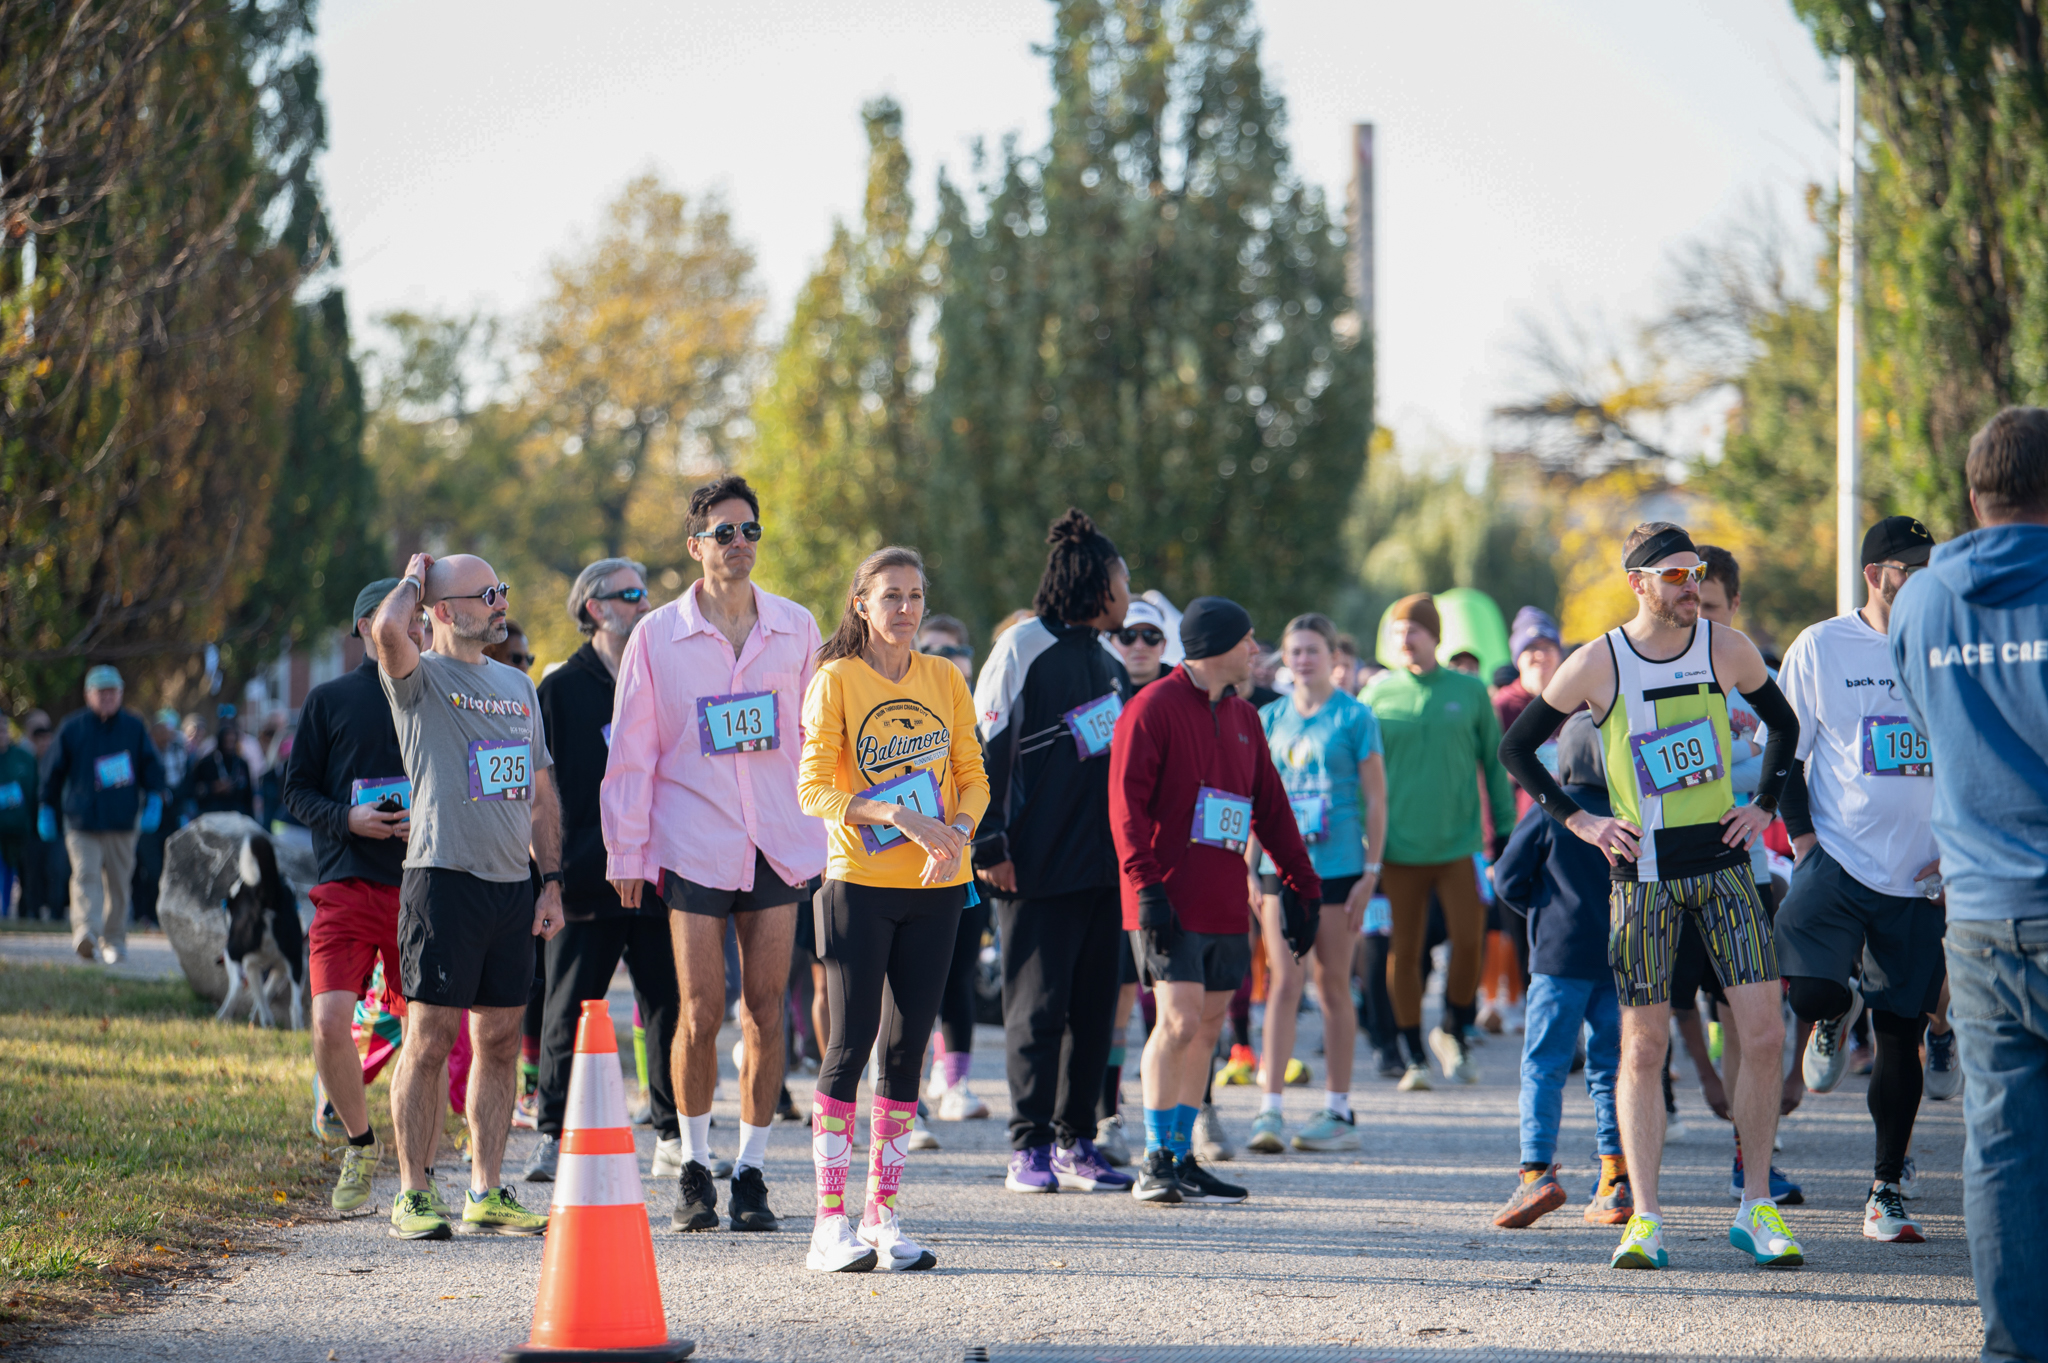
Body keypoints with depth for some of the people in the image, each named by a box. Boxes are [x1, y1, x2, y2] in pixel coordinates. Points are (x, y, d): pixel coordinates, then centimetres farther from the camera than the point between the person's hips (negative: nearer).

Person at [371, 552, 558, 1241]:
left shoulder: (518, 686, 18)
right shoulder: (420, 680, -3)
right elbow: (388, 629, -27)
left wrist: (551, 881, 13)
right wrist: (413, 579, -5)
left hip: (512, 885, 6)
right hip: (444, 879, -6)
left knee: (499, 1042, 8)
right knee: (429, 1041, -5)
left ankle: (487, 1192, 14)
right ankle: (413, 1195, 1)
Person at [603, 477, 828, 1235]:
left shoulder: (796, 630, 7)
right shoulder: (657, 638, 1)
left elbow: (814, 738, 12)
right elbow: (631, 753, 3)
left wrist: (823, 835, 7)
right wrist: (627, 853, 0)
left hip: (778, 847, 2)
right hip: (695, 849, -2)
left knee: (767, 1011, 1)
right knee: (700, 1015, -3)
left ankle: (752, 1172, 11)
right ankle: (694, 1166, 15)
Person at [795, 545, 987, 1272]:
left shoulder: (945, 679, 9)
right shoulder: (836, 680, -4)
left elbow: (973, 775, 9)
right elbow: (814, 789, -9)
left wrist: (956, 835, -11)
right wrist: (900, 816, -21)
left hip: (935, 886, 4)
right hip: (860, 883, -4)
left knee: (906, 1046, 5)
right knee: (851, 1043, -6)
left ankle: (883, 1214, 11)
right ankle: (830, 1222, -3)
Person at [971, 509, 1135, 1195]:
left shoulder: (1108, 664, 17)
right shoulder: (1024, 648, -5)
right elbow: (983, 749, -8)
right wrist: (989, 846, -13)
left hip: (1103, 864, 7)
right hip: (1038, 866, -7)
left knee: (1093, 1008, 6)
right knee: (1037, 1008, -4)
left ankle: (1076, 1143, 12)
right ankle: (1030, 1147, 1)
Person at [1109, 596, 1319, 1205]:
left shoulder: (1243, 718, 18)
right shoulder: (1154, 708, -6)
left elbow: (1270, 808, 21)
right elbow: (1127, 801, -12)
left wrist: (1303, 888, 15)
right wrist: (1147, 886, -21)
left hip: (1226, 904, 7)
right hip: (1169, 903, -7)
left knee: (1208, 1026, 7)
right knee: (1180, 1019, -15)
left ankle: (1182, 1160, 14)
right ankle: (1156, 1163, -10)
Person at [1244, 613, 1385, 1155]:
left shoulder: (1354, 718, 1)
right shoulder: (1271, 718, 11)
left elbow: (1376, 799, 0)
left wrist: (1371, 871, -6)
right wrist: (1249, 867, 10)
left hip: (1337, 864, -3)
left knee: (1332, 985, 3)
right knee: (1283, 982, -6)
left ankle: (1338, 1111, 11)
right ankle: (1269, 1108, -11)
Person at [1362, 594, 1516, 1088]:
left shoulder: (1470, 691, 3)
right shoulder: (1378, 695, 3)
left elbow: (1494, 764, 9)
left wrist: (1505, 828, 7)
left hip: (1459, 840, 0)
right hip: (1400, 843, 0)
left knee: (1468, 941, -8)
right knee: (1404, 950, 3)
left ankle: (1453, 1032, 16)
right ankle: (1414, 1056, 14)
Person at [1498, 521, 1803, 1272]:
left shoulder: (1726, 648, 1)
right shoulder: (1596, 665, -6)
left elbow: (1783, 723, 19)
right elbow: (1515, 747, 4)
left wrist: (1764, 805, 8)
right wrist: (1579, 821, -2)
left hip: (1722, 862, 2)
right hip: (1642, 872, -2)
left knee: (1764, 1034, -5)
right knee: (1644, 1048, -2)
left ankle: (1756, 1209, 5)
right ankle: (1644, 1218, 2)